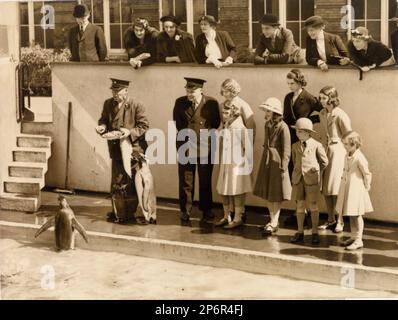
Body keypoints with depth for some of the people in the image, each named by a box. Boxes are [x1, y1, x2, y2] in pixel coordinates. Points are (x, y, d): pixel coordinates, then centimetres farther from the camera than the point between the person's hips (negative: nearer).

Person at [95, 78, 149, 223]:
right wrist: (102, 127, -7)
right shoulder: (108, 104, 5)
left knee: (132, 182, 3)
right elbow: (104, 120, 16)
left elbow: (144, 126, -8)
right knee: (117, 180, 7)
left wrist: (130, 132, -22)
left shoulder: (136, 106, -10)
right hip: (116, 148, 4)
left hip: (133, 148, -4)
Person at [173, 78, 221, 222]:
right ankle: (185, 210, 12)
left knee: (205, 181, 9)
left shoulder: (211, 103, -6)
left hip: (205, 147, -1)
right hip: (186, 147, 1)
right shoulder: (180, 102, -1)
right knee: (186, 180, 2)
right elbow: (177, 122, 9)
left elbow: (216, 123, 4)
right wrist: (186, 135, 3)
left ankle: (206, 210, 20)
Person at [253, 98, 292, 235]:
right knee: (267, 194, 12)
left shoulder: (283, 127, -14)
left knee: (276, 195, -1)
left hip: (277, 162, -8)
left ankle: (274, 224, 3)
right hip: (266, 162, 8)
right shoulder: (267, 125, 9)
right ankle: (273, 221, 23)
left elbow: (286, 150, -14)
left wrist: (283, 168, -17)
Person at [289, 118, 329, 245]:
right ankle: (300, 232, 13)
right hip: (298, 178, 3)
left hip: (312, 178, -3)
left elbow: (325, 162, 7)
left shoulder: (316, 145, -1)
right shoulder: (295, 146, 10)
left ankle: (315, 233, 10)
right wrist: (298, 172, 13)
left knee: (313, 205, 2)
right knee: (300, 205, 5)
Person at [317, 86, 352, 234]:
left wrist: (349, 156, -9)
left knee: (336, 188, -5)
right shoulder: (322, 114, 10)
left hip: (338, 150, -7)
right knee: (325, 188, 7)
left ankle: (340, 221, 6)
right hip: (327, 150, 7)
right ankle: (331, 220, 19)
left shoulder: (340, 115, -12)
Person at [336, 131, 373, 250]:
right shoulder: (347, 156, 8)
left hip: (356, 189, -8)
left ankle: (358, 240, 2)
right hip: (347, 188, 8)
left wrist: (366, 187, -4)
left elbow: (367, 174, -11)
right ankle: (354, 237, 26)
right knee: (350, 215, 15)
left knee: (357, 214, -3)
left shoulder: (359, 158, -17)